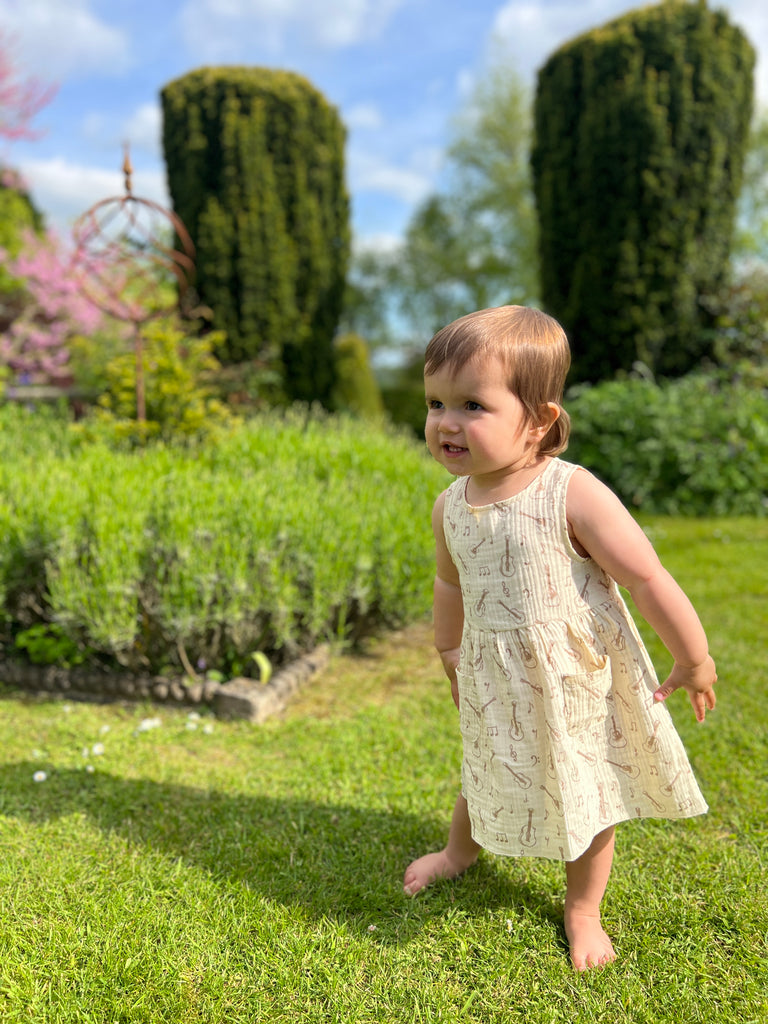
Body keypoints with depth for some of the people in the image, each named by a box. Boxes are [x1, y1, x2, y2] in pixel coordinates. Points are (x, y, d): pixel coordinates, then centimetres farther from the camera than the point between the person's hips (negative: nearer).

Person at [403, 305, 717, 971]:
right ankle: (462, 851, 57)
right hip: (496, 686, 5)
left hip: (580, 685, -4)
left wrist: (693, 660, -14)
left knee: (588, 793, 16)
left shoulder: (573, 495, -27)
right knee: (487, 771, 27)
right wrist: (449, 650, 23)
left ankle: (583, 909, 40)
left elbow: (647, 577, -21)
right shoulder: (451, 507, -8)